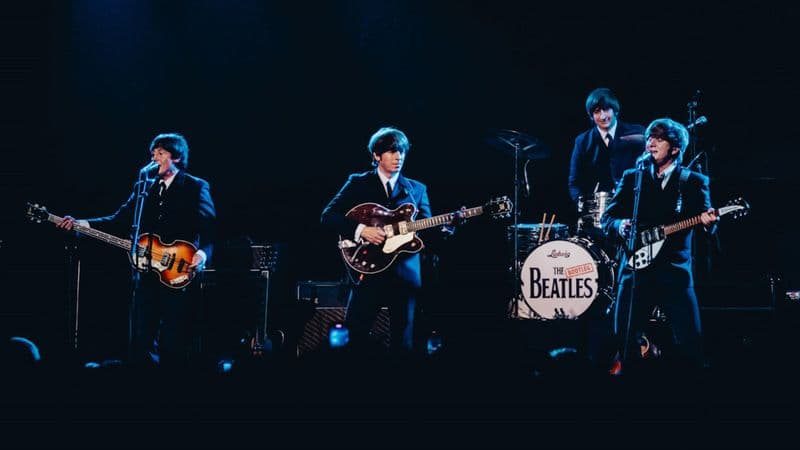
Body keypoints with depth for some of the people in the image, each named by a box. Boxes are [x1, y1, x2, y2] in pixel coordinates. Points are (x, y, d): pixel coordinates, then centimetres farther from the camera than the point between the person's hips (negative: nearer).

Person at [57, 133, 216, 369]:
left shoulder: (196, 187, 0)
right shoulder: (145, 188, 17)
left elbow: (209, 226, -11)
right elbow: (119, 221, 12)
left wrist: (203, 252, -29)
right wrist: (82, 224, -1)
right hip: (147, 275, 6)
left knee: (173, 346, -3)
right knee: (140, 344, 6)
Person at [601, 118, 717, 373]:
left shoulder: (694, 181, 8)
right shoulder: (632, 178, 12)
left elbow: (706, 220, 1)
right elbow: (607, 219, 9)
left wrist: (709, 222, -23)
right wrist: (621, 226, -13)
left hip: (675, 272, -1)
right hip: (636, 268, 1)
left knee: (690, 340, -10)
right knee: (624, 338, -5)